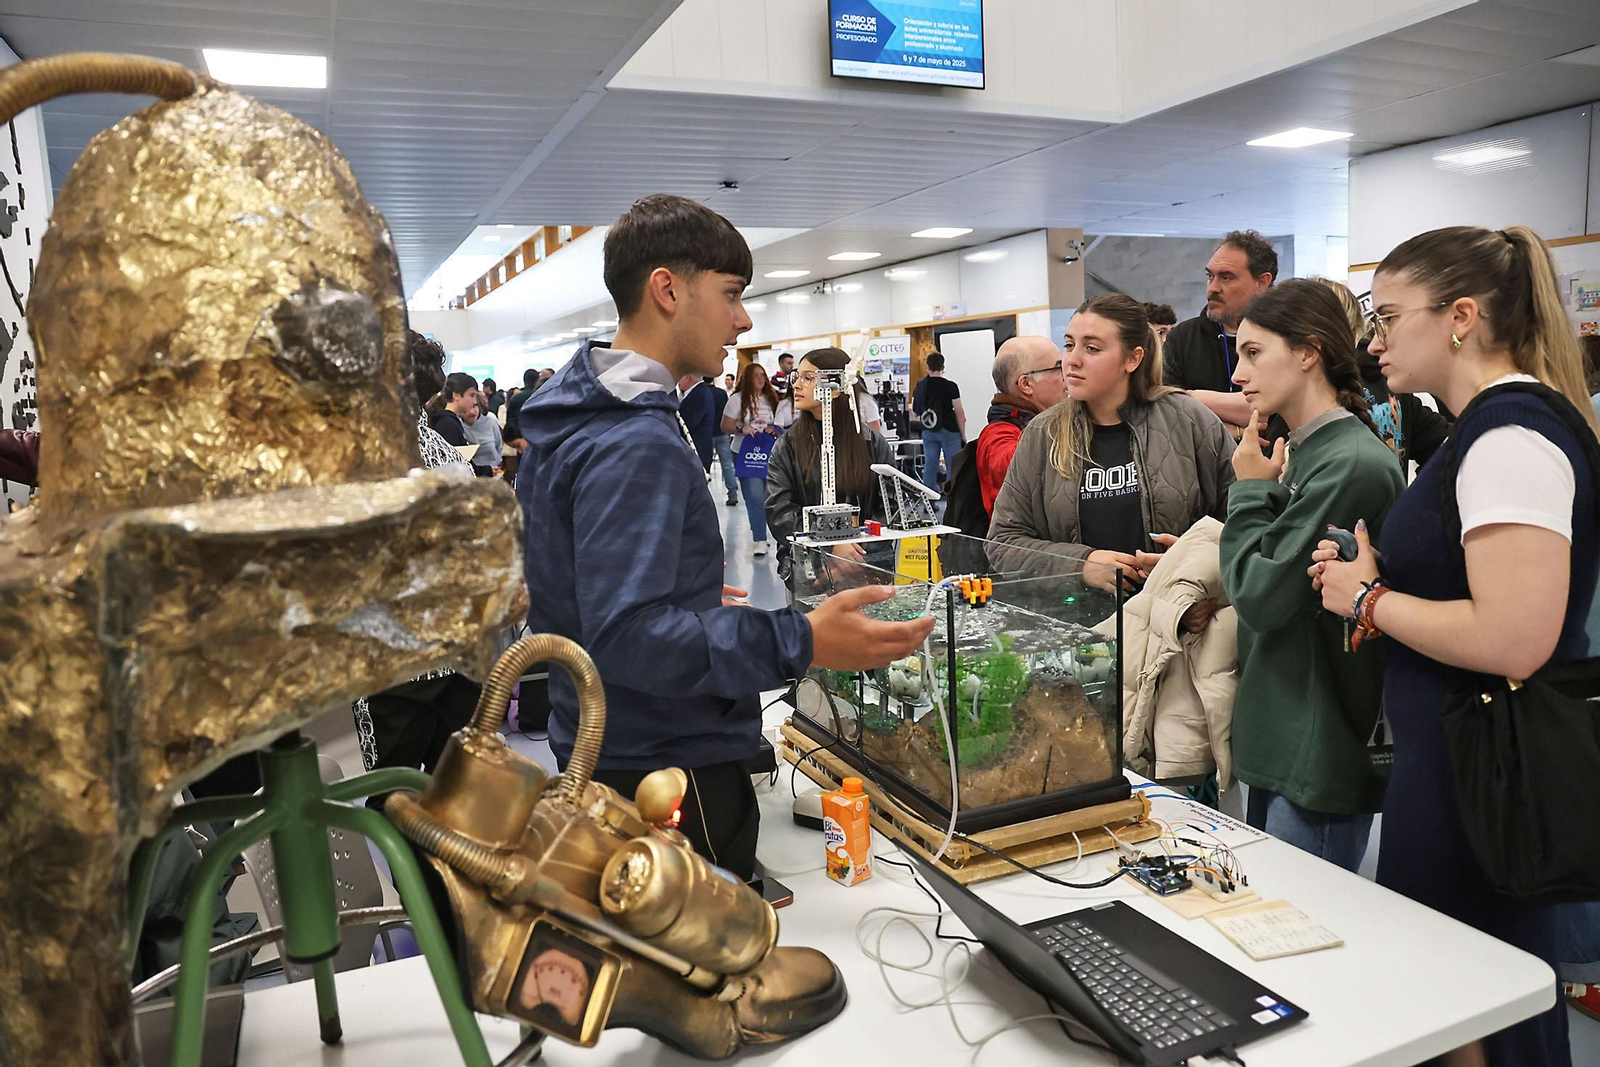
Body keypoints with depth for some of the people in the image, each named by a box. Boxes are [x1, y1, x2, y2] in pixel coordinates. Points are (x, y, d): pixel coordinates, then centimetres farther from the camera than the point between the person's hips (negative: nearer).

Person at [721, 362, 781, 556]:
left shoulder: (771, 399, 10)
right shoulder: (737, 399, -1)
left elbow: (780, 423, 20)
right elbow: (725, 426, -3)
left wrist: (776, 430, -2)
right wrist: (741, 428, -20)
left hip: (770, 453, 4)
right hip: (746, 454, -4)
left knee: (770, 496, 5)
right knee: (755, 497, -10)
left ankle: (759, 536, 21)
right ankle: (759, 539, -5)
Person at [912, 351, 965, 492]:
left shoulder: (919, 386, 1)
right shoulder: (950, 386, -12)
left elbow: (914, 412, 9)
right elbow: (959, 413, -10)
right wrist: (963, 434, -1)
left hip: (928, 431, 4)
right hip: (949, 430, -4)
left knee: (929, 465, 10)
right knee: (953, 466, 2)